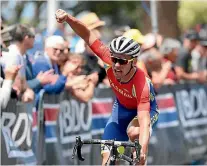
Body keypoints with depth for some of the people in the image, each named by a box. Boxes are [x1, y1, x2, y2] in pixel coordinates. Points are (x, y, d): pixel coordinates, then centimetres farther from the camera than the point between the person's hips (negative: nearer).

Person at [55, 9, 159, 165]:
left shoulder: (142, 84, -41)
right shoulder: (110, 61, -31)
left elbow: (144, 122, -49)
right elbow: (88, 35, -26)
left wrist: (142, 152, -64)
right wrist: (68, 18, -43)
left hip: (145, 108, -4)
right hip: (121, 107, 4)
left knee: (134, 132, -38)